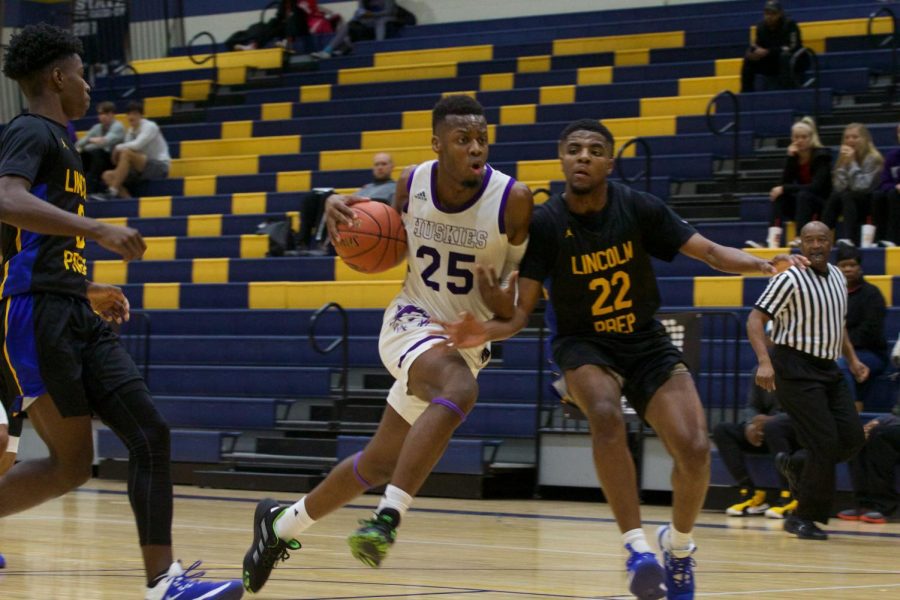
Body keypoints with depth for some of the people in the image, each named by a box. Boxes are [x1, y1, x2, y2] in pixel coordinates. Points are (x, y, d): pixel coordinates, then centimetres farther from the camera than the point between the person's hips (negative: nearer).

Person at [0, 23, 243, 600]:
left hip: (74, 316, 10)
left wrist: (87, 289, 34)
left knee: (150, 434, -3)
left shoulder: (55, 141, 24)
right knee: (72, 462, -10)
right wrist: (97, 229, -30)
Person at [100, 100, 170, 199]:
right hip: (142, 169, 8)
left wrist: (118, 148, -11)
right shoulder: (131, 131, 13)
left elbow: (137, 145, -23)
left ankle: (112, 192, -31)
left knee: (126, 153, -30)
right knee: (108, 175, -5)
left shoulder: (150, 126, -9)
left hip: (160, 167, -8)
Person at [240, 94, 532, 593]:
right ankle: (388, 518, -38)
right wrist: (340, 210, -10)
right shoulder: (412, 183, -8)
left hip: (468, 341, 2)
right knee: (459, 389, -36)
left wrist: (511, 298, -26)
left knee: (379, 463, 7)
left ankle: (281, 524, 29)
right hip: (412, 323, -2)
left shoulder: (513, 200, -15)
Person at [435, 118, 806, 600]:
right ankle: (636, 545, -27)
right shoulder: (544, 224, -15)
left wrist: (763, 265, -26)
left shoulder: (639, 208, -12)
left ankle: (679, 543, 16)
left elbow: (711, 253, -8)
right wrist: (487, 331, -35)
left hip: (646, 343, 2)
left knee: (694, 449, -15)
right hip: (584, 345, -2)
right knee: (606, 415, -35)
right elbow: (523, 311, -13)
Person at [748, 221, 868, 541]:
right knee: (824, 441, -12)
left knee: (852, 437, 0)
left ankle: (794, 464, 24)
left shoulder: (837, 277, 12)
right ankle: (804, 517, 0)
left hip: (828, 368, 8)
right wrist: (764, 362, -28)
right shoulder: (791, 279, -12)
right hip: (796, 367, -8)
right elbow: (756, 319, -16)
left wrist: (852, 359, 17)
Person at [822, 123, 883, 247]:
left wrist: (852, 162, -19)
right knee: (835, 196, -26)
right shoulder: (844, 157, 6)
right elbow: (839, 187, -4)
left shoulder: (873, 158, -10)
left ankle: (849, 238, -48)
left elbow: (861, 187, -19)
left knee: (847, 196, -32)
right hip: (850, 204, 5)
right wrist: (844, 163, -12)